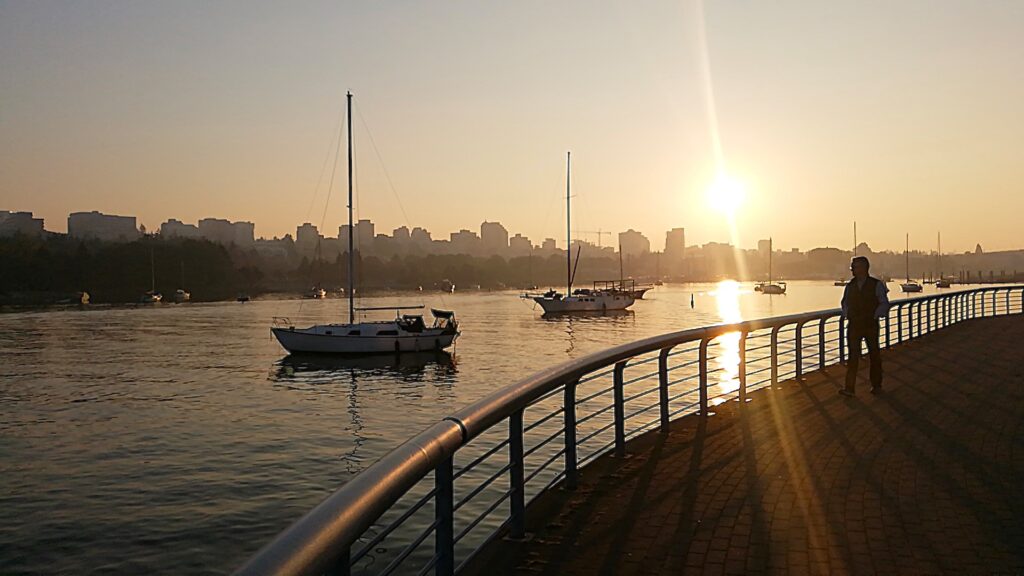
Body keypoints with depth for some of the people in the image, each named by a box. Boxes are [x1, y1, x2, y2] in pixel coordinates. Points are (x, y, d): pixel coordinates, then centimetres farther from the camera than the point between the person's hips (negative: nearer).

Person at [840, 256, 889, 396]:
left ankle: (876, 385, 24)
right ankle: (849, 388, -1)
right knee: (852, 355, 0)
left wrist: (874, 316, -11)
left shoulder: (876, 285, -6)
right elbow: (845, 303, 19)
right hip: (853, 325, 3)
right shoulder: (850, 286, 6)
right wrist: (847, 315, 6)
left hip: (871, 325, -3)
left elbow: (884, 304, -4)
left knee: (874, 355, 10)